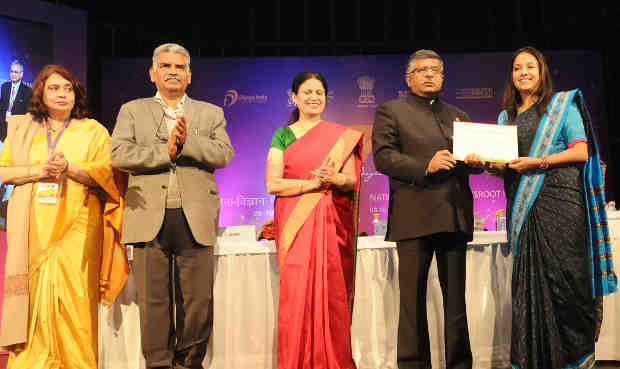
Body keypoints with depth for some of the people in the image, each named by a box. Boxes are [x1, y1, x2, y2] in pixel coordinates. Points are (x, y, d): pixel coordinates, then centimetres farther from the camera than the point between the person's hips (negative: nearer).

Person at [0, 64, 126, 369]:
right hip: (32, 227, 2)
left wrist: (68, 167, -14)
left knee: (72, 295, -9)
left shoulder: (93, 131, 10)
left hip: (76, 225, -2)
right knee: (32, 295, -2)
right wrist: (39, 171, -7)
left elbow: (106, 174, 0)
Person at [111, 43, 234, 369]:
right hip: (149, 218, 0)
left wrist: (187, 141, -11)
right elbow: (118, 155, -1)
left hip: (195, 219, 1)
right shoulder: (132, 110, 15)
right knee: (153, 301, 4)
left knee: (198, 300, 3)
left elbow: (224, 155, 2)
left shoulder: (210, 113, 17)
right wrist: (165, 151, -9)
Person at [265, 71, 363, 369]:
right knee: (296, 293, -3)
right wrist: (313, 183, -12)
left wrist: (333, 179, -15)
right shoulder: (283, 135, 8)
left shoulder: (342, 136, 11)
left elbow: (352, 180, 6)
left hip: (331, 223, 1)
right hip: (295, 223, -1)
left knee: (332, 293, 0)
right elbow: (272, 184, -2)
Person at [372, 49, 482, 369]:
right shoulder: (390, 111, 8)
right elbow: (383, 157, -5)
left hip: (455, 216, 5)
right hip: (414, 217, -4)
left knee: (456, 297, 9)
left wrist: (474, 159, -5)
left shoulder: (458, 115, 24)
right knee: (413, 298, -1)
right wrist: (425, 167, -17)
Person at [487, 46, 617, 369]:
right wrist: (495, 166, -4)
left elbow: (581, 151, -2)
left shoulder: (562, 104, 7)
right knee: (528, 281, 1)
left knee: (563, 277, -7)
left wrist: (539, 162, -13)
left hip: (560, 203, -4)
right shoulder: (506, 116, 19)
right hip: (523, 207, 4)